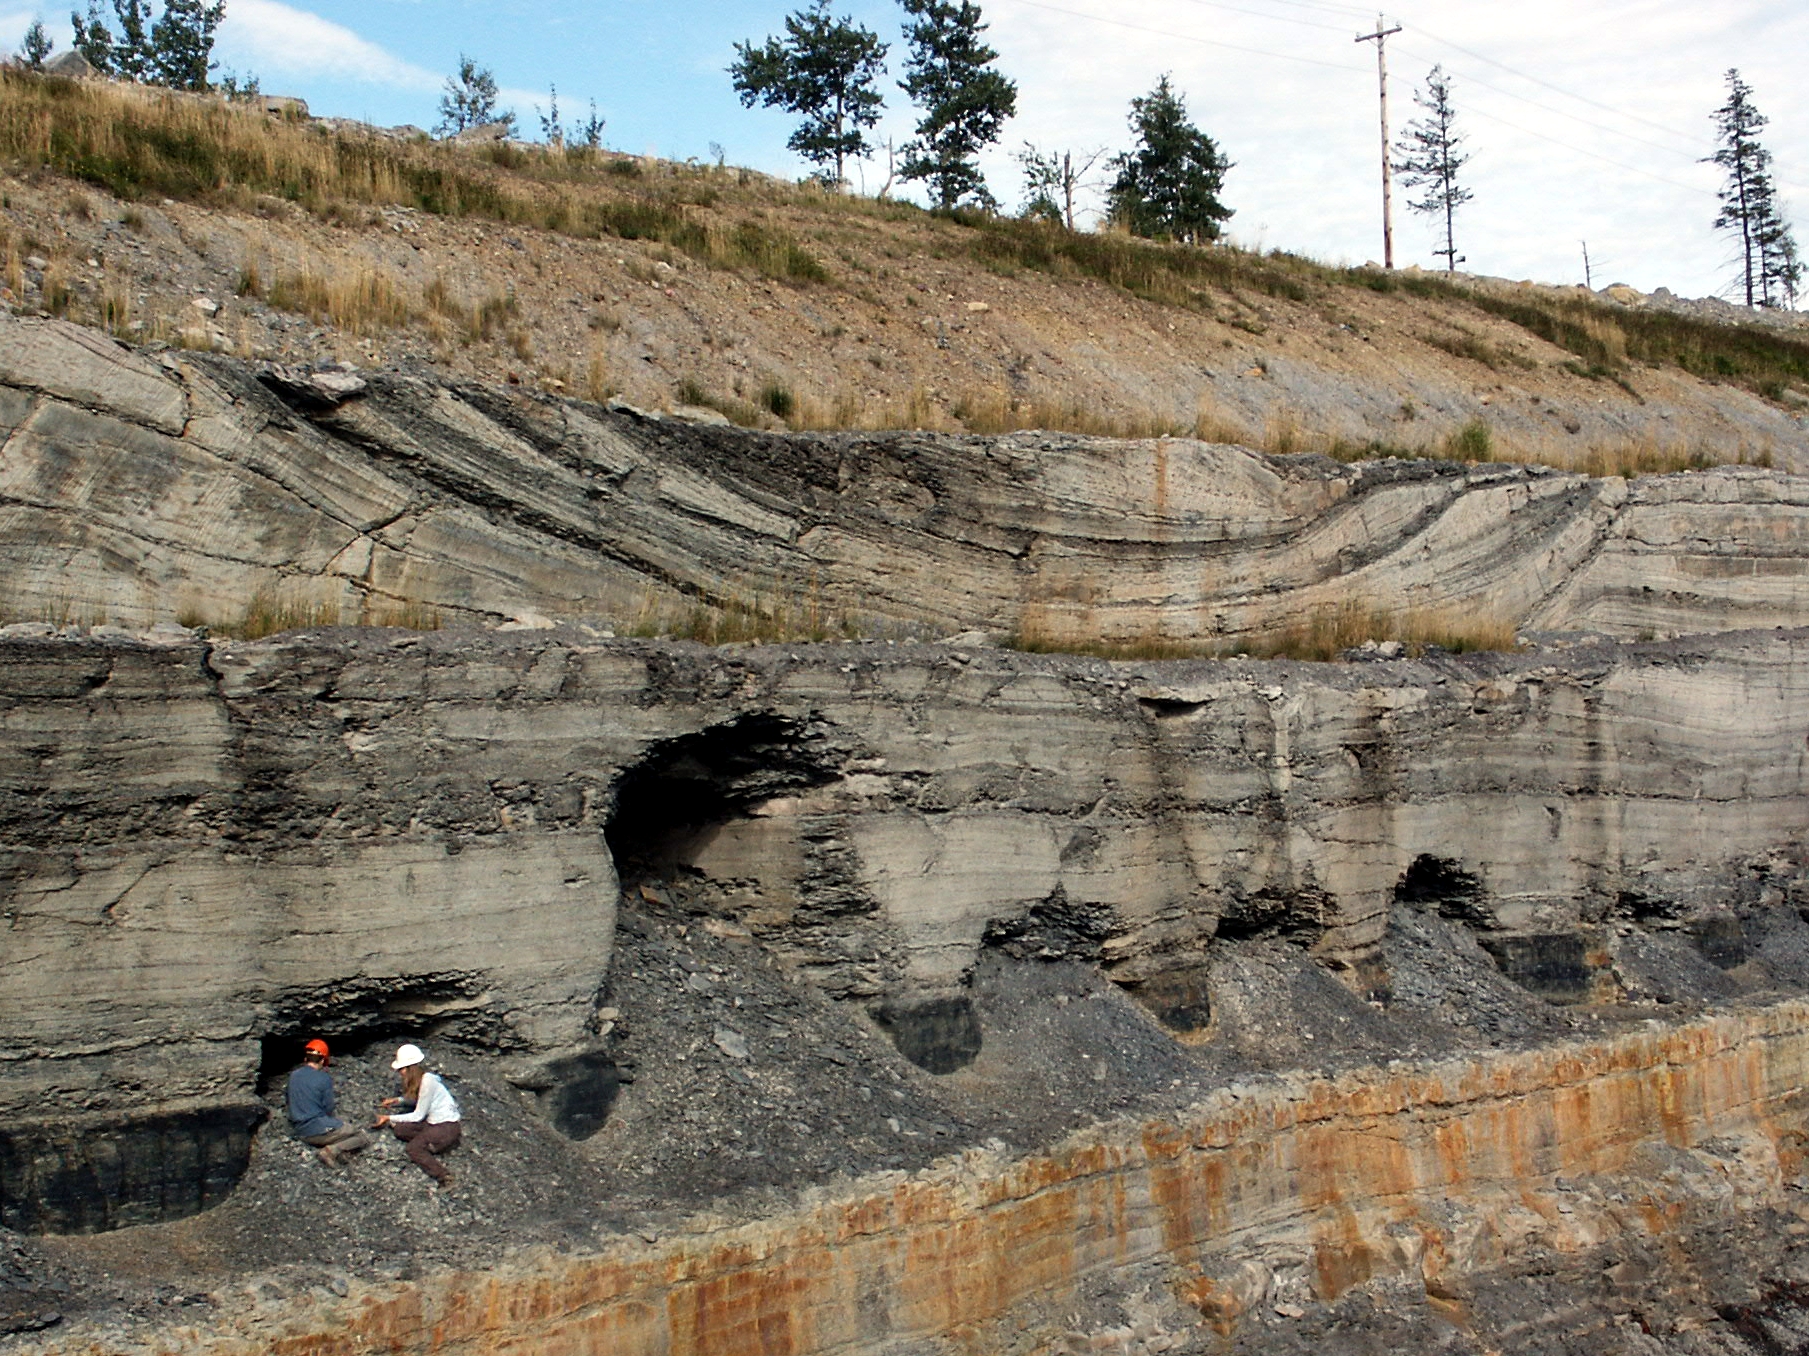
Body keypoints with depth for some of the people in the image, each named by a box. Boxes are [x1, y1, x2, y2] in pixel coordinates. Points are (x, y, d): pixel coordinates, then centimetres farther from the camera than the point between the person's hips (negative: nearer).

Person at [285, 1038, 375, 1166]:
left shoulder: (294, 1076, 5)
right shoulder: (324, 1078, -12)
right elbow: (328, 1109, -8)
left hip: (299, 1133, 7)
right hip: (319, 1130, -7)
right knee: (363, 1137, 6)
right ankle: (334, 1150, -21)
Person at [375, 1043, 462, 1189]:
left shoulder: (427, 1082, -23)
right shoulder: (420, 1078, 3)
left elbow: (418, 1116, -17)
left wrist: (390, 1118, -10)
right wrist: (397, 1100, 10)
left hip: (447, 1127, -9)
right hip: (432, 1122, 9)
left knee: (413, 1148, -20)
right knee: (399, 1129, 0)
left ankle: (444, 1178, -22)